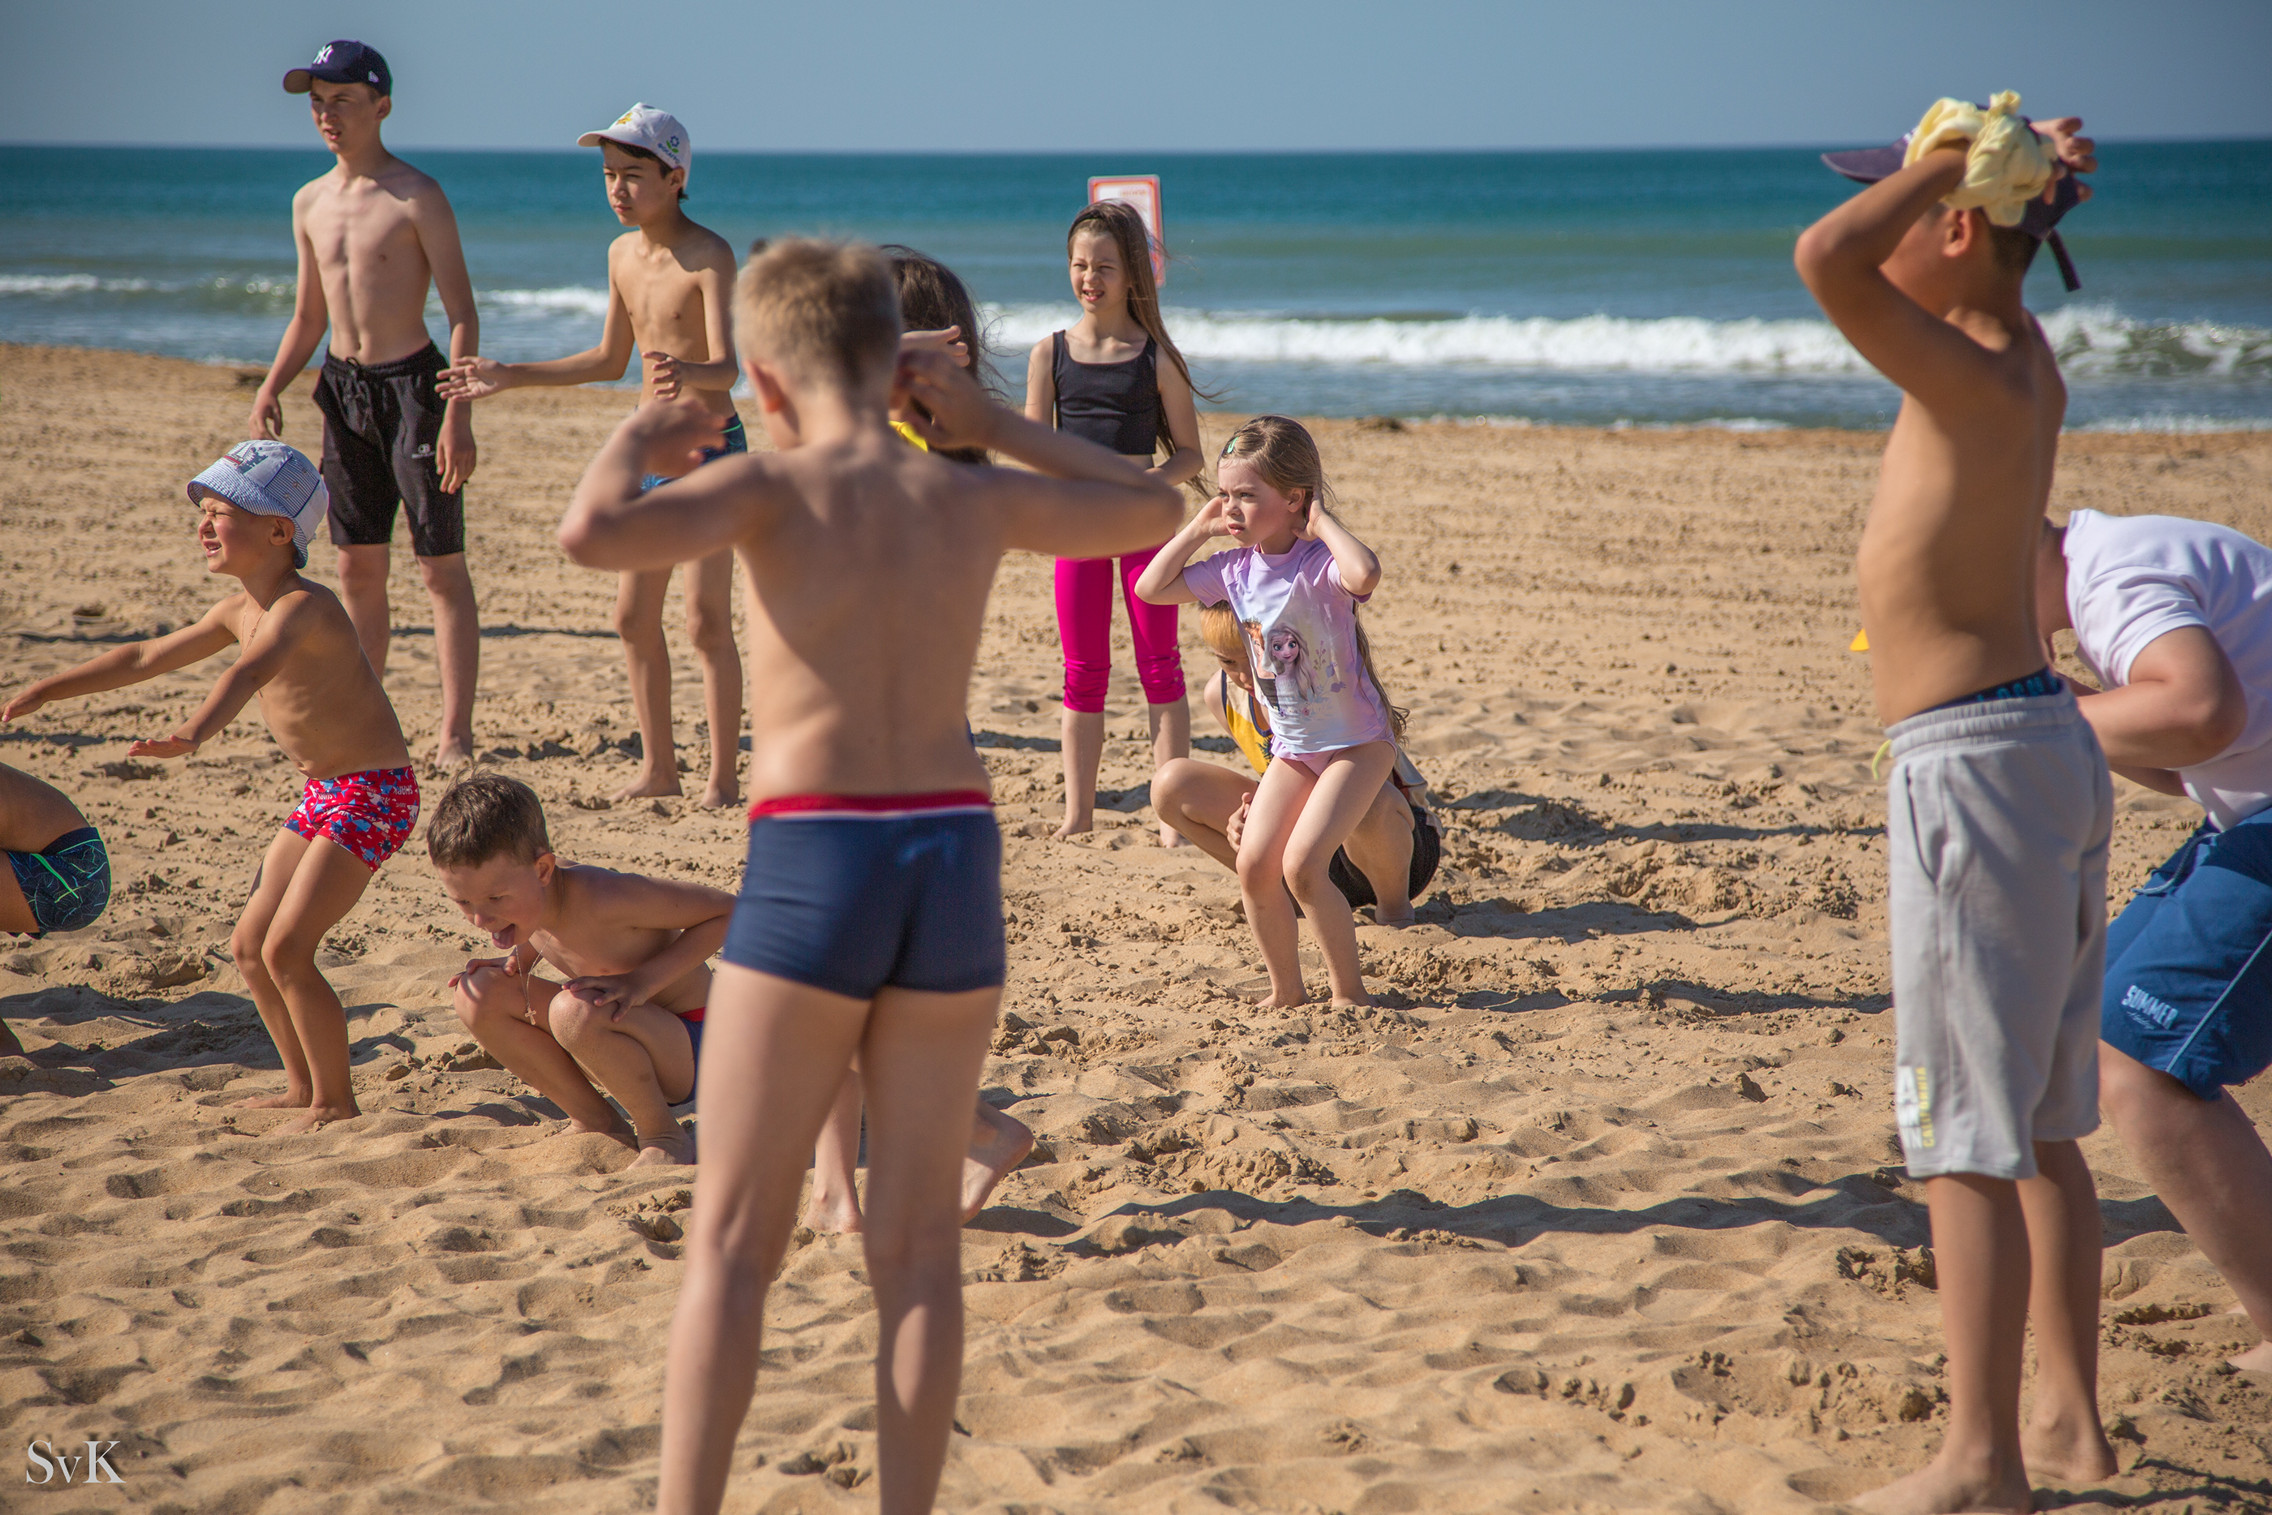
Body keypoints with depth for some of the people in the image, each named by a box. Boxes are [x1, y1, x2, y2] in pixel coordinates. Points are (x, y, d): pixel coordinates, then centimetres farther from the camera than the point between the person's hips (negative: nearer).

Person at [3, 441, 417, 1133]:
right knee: (250, 944, 13)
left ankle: (336, 1103, -2)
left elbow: (251, 672, -42)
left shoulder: (304, 606, -22)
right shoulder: (241, 610, 8)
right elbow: (148, 657, 19)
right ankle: (305, 1087, 25)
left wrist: (195, 732, -59)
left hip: (372, 793, -10)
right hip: (321, 791, 10)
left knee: (286, 949, -14)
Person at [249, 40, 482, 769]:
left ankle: (455, 734, -3)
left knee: (441, 568, -4)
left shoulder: (417, 198, -9)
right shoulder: (310, 202, 11)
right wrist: (271, 389, 6)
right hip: (343, 385, 7)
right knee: (357, 566, 10)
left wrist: (458, 415, -20)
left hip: (411, 382, -7)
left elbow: (462, 313, -11)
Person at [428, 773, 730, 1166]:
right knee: (480, 993, -7)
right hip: (621, 1039, 8)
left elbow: (727, 910, -22)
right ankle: (598, 1124, 6)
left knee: (576, 1011, -35)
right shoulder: (515, 887, -10)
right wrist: (522, 957, -5)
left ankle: (663, 1135, -10)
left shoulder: (603, 897, -31)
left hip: (692, 1047, -8)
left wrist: (644, 980, -29)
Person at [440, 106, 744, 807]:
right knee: (633, 616, 9)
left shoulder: (709, 255, -16)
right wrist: (508, 376, 20)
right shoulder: (622, 254, 7)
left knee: (706, 620, -7)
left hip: (712, 448, -8)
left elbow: (726, 365, -27)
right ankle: (658, 765, 20)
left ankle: (723, 776, 1)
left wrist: (687, 373, -50)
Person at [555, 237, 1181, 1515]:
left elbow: (595, 536, -21)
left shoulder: (771, 489, -3)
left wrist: (636, 442, -1)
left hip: (812, 866, -3)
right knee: (920, 1244, 11)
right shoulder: (976, 498, 9)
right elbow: (1156, 510, 26)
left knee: (734, 1242, 5)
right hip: (958, 858, 3)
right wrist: (994, 425, 23)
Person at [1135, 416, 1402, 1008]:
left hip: (1357, 742, -7)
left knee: (1302, 864, -18)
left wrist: (1321, 521, -32)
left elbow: (1365, 574, -47)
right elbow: (1152, 588, 5)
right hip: (1292, 747, 7)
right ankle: (1286, 990, 17)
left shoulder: (1320, 563, -22)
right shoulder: (1237, 568, -1)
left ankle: (1349, 993, -1)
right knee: (1254, 865, -2)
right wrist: (1199, 527, -1)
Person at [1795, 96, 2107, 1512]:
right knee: (2043, 1126, 16)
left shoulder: (1976, 383, -18)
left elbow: (1826, 258, -34)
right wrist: (2035, 177, 16)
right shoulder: (2028, 362, 8)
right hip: (2047, 747, 10)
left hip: (1973, 761, -10)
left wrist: (1954, 158, -19)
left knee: (1968, 1132, -4)